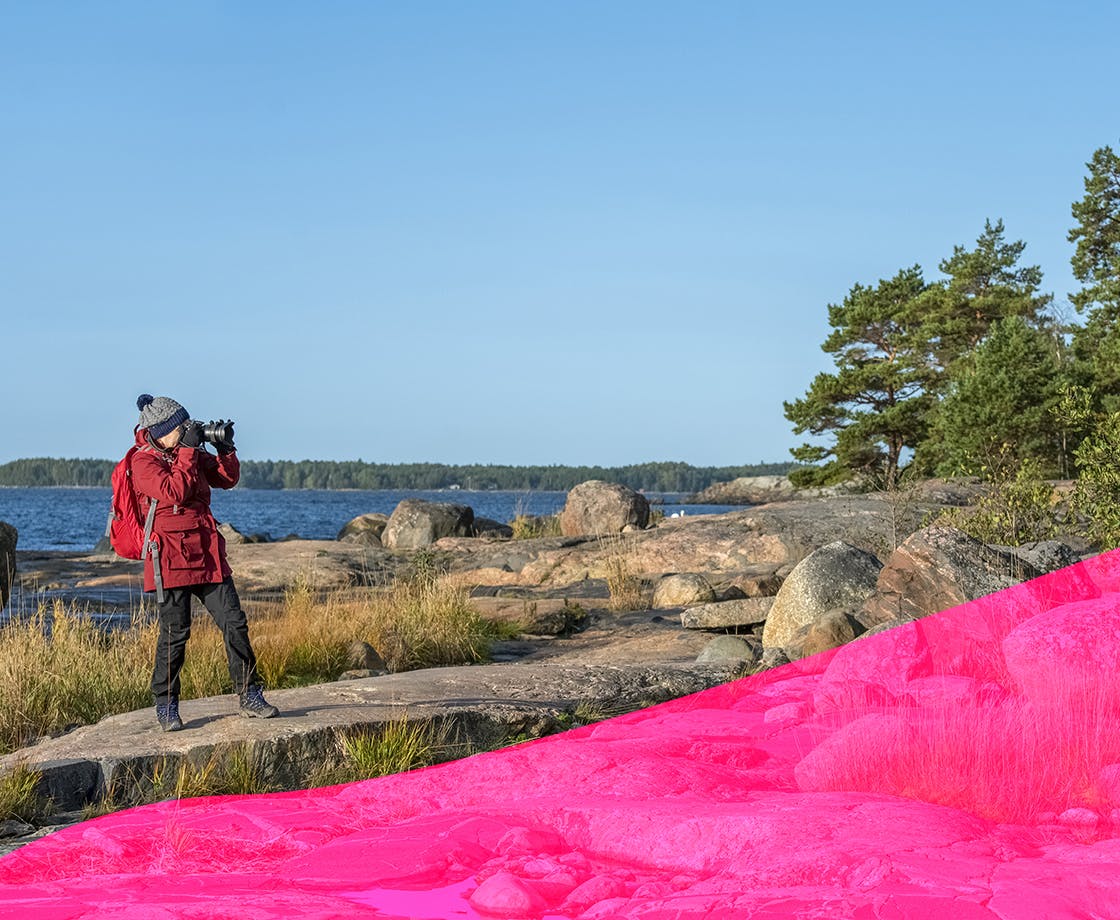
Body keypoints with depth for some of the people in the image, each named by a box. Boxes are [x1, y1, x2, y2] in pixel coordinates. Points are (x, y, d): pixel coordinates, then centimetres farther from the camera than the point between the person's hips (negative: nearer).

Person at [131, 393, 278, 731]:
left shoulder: (189, 453, 14)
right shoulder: (143, 462, -7)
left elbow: (227, 479, 20)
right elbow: (174, 492, -21)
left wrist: (226, 448, 3)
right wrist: (188, 450, -17)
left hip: (208, 556, 7)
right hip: (171, 559, -6)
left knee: (234, 623, 2)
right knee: (175, 634, -2)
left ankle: (249, 696, 10)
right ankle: (165, 706, 11)